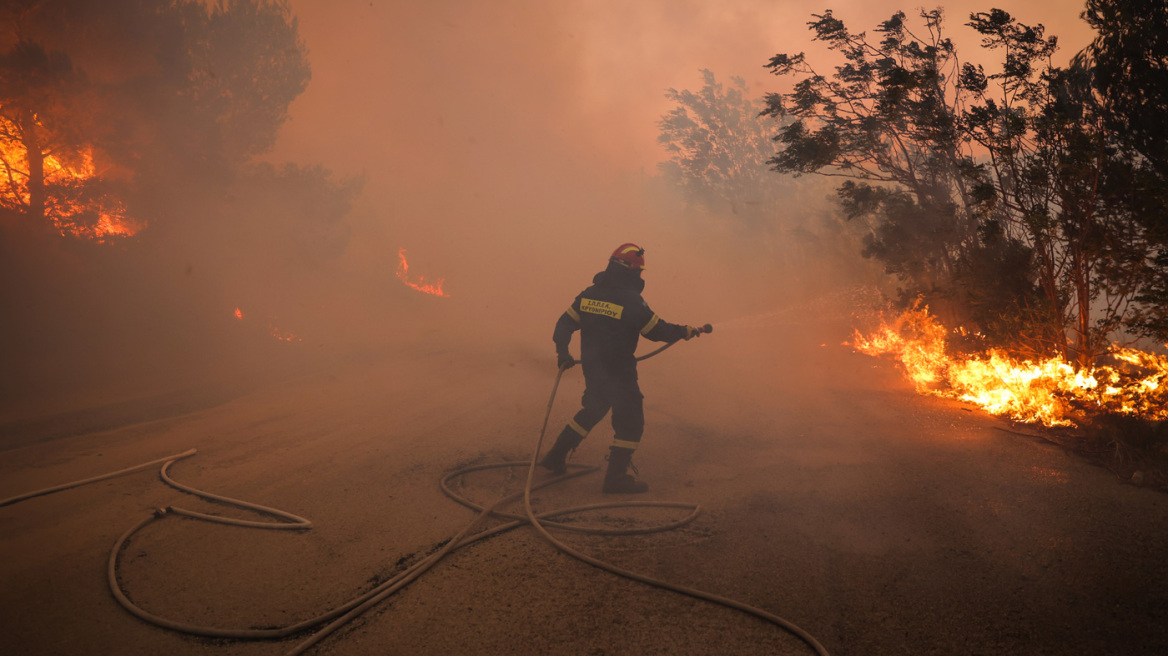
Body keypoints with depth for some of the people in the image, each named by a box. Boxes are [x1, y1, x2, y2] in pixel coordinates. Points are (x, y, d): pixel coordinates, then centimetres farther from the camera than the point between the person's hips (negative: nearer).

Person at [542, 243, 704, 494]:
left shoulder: (589, 294, 2)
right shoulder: (631, 301, -17)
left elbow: (565, 323, 5)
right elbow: (656, 330, -9)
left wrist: (563, 354, 13)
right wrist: (686, 331, 5)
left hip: (591, 368, 7)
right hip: (618, 374, -7)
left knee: (592, 411, 26)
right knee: (631, 421, 5)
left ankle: (556, 456, 29)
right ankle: (616, 478, 7)